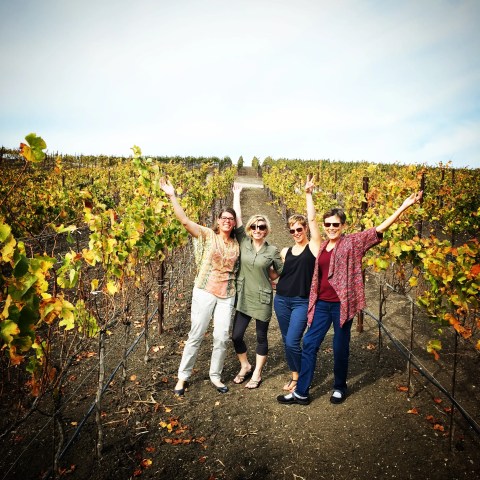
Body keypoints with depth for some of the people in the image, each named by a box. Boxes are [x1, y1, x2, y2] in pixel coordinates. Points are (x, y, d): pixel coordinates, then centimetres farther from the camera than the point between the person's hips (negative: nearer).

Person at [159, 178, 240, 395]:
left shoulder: (237, 244, 8)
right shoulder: (208, 235, -4)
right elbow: (185, 220, -15)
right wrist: (172, 196, -21)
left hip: (227, 295, 3)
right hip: (205, 292, -3)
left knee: (222, 337, 3)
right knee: (196, 335, 3)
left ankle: (215, 376, 23)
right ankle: (183, 377, 19)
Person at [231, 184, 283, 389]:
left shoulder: (273, 251, -6)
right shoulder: (244, 243, -2)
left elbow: (280, 274, 5)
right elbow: (237, 218, -2)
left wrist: (266, 271, -7)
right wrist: (237, 194, 3)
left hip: (262, 299, -2)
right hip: (243, 298, 2)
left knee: (261, 337, 10)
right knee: (236, 335, 5)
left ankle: (257, 373, 28)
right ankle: (245, 366, 31)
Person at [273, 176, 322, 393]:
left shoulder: (313, 247, -5)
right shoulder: (286, 251, 8)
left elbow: (312, 219, -12)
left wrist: (308, 194, -10)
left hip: (301, 302, -5)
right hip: (281, 300, 5)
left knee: (292, 342, -10)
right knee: (286, 341, 11)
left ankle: (301, 378, 14)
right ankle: (294, 376, 30)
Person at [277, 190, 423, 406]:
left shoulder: (353, 242, -5)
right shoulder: (322, 246, 8)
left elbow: (380, 228, -12)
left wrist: (403, 206, -19)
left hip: (342, 304, -4)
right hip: (321, 304, 4)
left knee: (340, 348, 9)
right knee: (309, 344, 5)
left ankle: (339, 388, 32)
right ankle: (301, 392, 16)